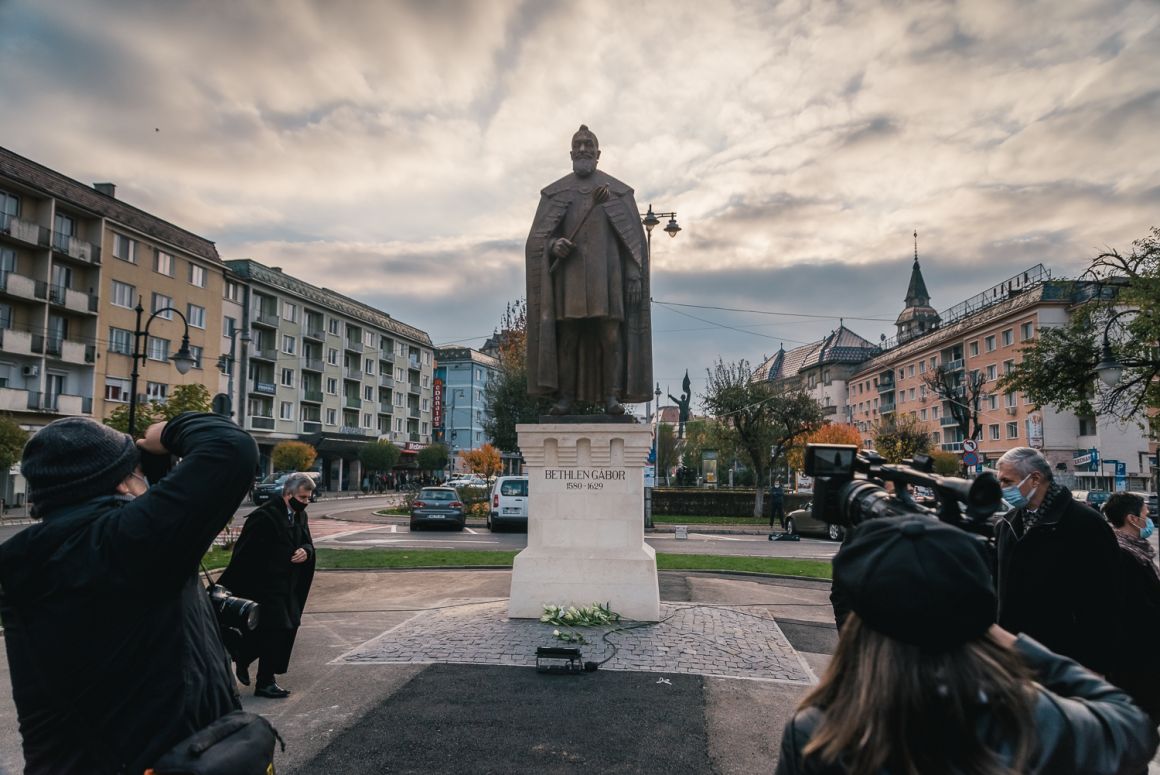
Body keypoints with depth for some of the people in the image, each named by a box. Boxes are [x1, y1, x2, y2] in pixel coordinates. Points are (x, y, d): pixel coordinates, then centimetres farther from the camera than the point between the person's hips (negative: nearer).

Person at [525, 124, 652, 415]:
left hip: (606, 274, 0)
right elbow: (538, 236, 7)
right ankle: (565, 396, -2)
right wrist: (553, 245, -16)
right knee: (567, 336, -4)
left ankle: (611, 396, -6)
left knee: (611, 336, -8)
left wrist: (634, 275, -5)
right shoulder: (554, 193, 14)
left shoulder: (619, 192, 12)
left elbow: (634, 237, 6)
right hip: (568, 275, 1)